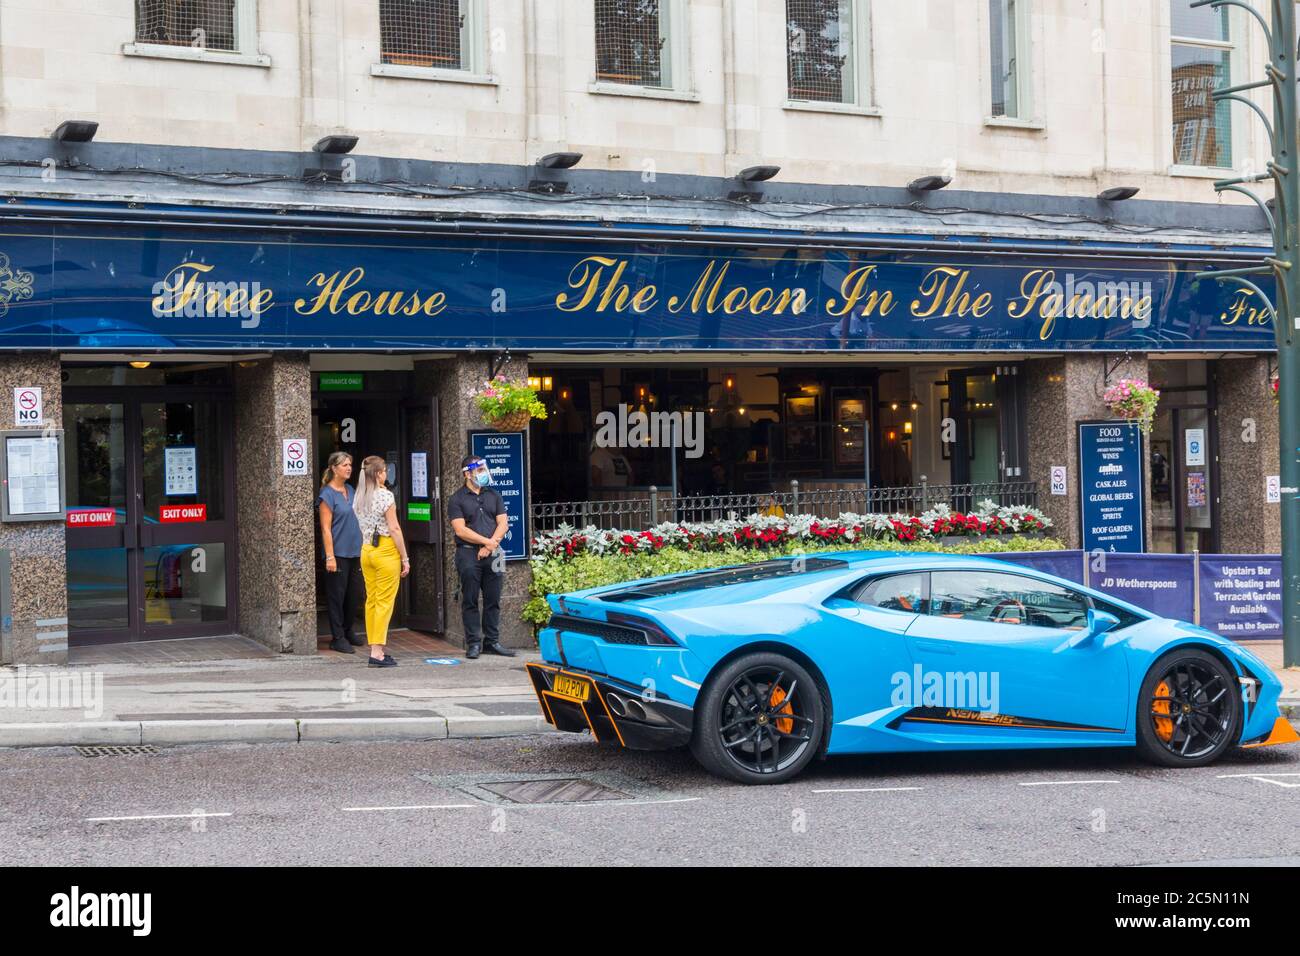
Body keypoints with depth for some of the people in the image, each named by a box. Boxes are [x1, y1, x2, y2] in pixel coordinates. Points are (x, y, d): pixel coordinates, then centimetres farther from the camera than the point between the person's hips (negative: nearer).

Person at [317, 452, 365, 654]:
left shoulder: (351, 490, 12)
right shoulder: (327, 495, -9)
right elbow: (326, 529, -12)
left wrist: (363, 547, 15)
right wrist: (330, 556, -17)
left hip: (355, 552, 7)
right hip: (338, 552, -7)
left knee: (353, 594, 12)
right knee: (337, 595, -2)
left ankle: (348, 632, 25)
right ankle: (338, 638, 4)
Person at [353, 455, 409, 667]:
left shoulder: (359, 498, 10)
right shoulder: (385, 495, -11)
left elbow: (362, 527, 13)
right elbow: (394, 529, -12)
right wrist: (405, 558, -8)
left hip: (366, 551, 7)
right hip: (386, 551, -7)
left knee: (371, 601, 9)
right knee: (384, 602, -5)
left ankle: (376, 648, 12)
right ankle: (377, 652, -8)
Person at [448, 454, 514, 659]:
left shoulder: (493, 496, 14)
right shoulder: (457, 500, 1)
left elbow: (503, 523, 7)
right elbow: (460, 530, -9)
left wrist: (491, 545, -8)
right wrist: (487, 541, -11)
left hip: (492, 554, 4)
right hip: (469, 553, -4)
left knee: (493, 600, 6)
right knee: (470, 601, -1)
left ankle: (492, 641, 12)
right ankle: (473, 643, 3)